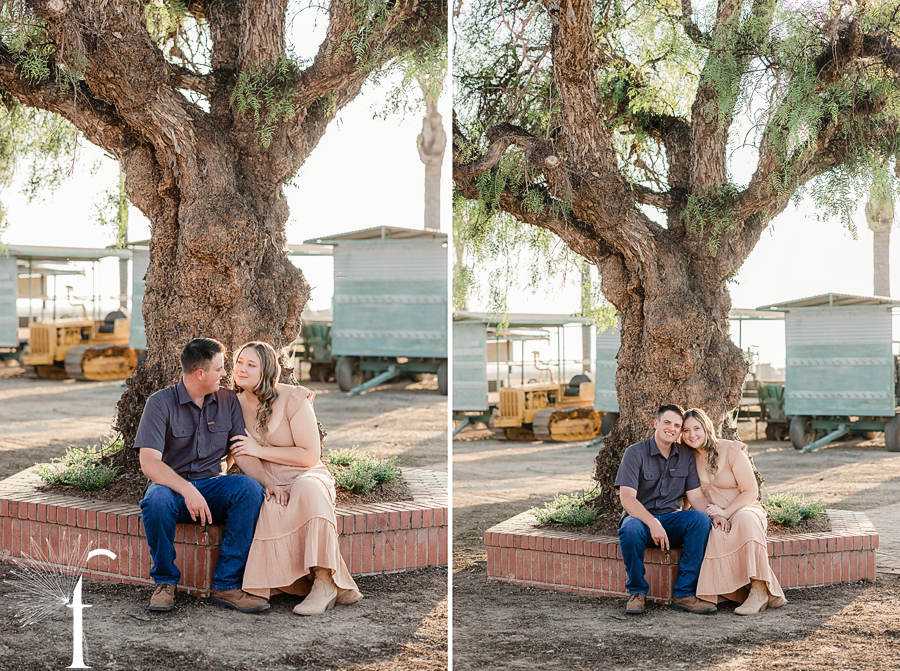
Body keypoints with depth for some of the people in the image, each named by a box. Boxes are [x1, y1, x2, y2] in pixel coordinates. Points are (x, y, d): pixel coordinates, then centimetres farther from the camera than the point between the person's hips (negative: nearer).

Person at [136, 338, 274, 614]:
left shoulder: (227, 401, 6)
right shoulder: (161, 403, -9)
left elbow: (243, 453, 1)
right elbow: (149, 463, -18)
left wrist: (270, 483, -18)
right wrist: (188, 490, -33)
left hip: (211, 486, 3)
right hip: (171, 486, -3)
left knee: (250, 488, -28)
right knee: (156, 501, -38)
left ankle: (226, 585, -25)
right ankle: (165, 581, -13)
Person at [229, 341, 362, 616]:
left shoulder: (292, 399, -7)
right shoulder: (237, 404, 7)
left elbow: (310, 456, -9)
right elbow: (240, 454, 11)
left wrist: (259, 450, -13)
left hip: (306, 477, -2)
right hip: (267, 485, 3)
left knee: (307, 490, -40)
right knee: (269, 513, -35)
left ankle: (325, 582, -33)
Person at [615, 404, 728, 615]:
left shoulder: (686, 456, 8)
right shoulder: (635, 453, -7)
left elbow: (695, 496, 6)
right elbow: (627, 498, -17)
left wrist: (715, 514, -16)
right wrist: (653, 524, -31)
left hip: (671, 520, 4)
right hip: (640, 518, -4)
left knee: (701, 519, -27)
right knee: (630, 529, -39)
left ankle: (683, 594, -24)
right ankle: (637, 592, -15)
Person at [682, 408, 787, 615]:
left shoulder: (731, 451, -7)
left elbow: (751, 491, -7)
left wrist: (726, 513, -21)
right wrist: (710, 513, -9)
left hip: (743, 509, -2)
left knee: (745, 521, -40)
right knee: (715, 537, -35)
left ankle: (759, 590, -36)